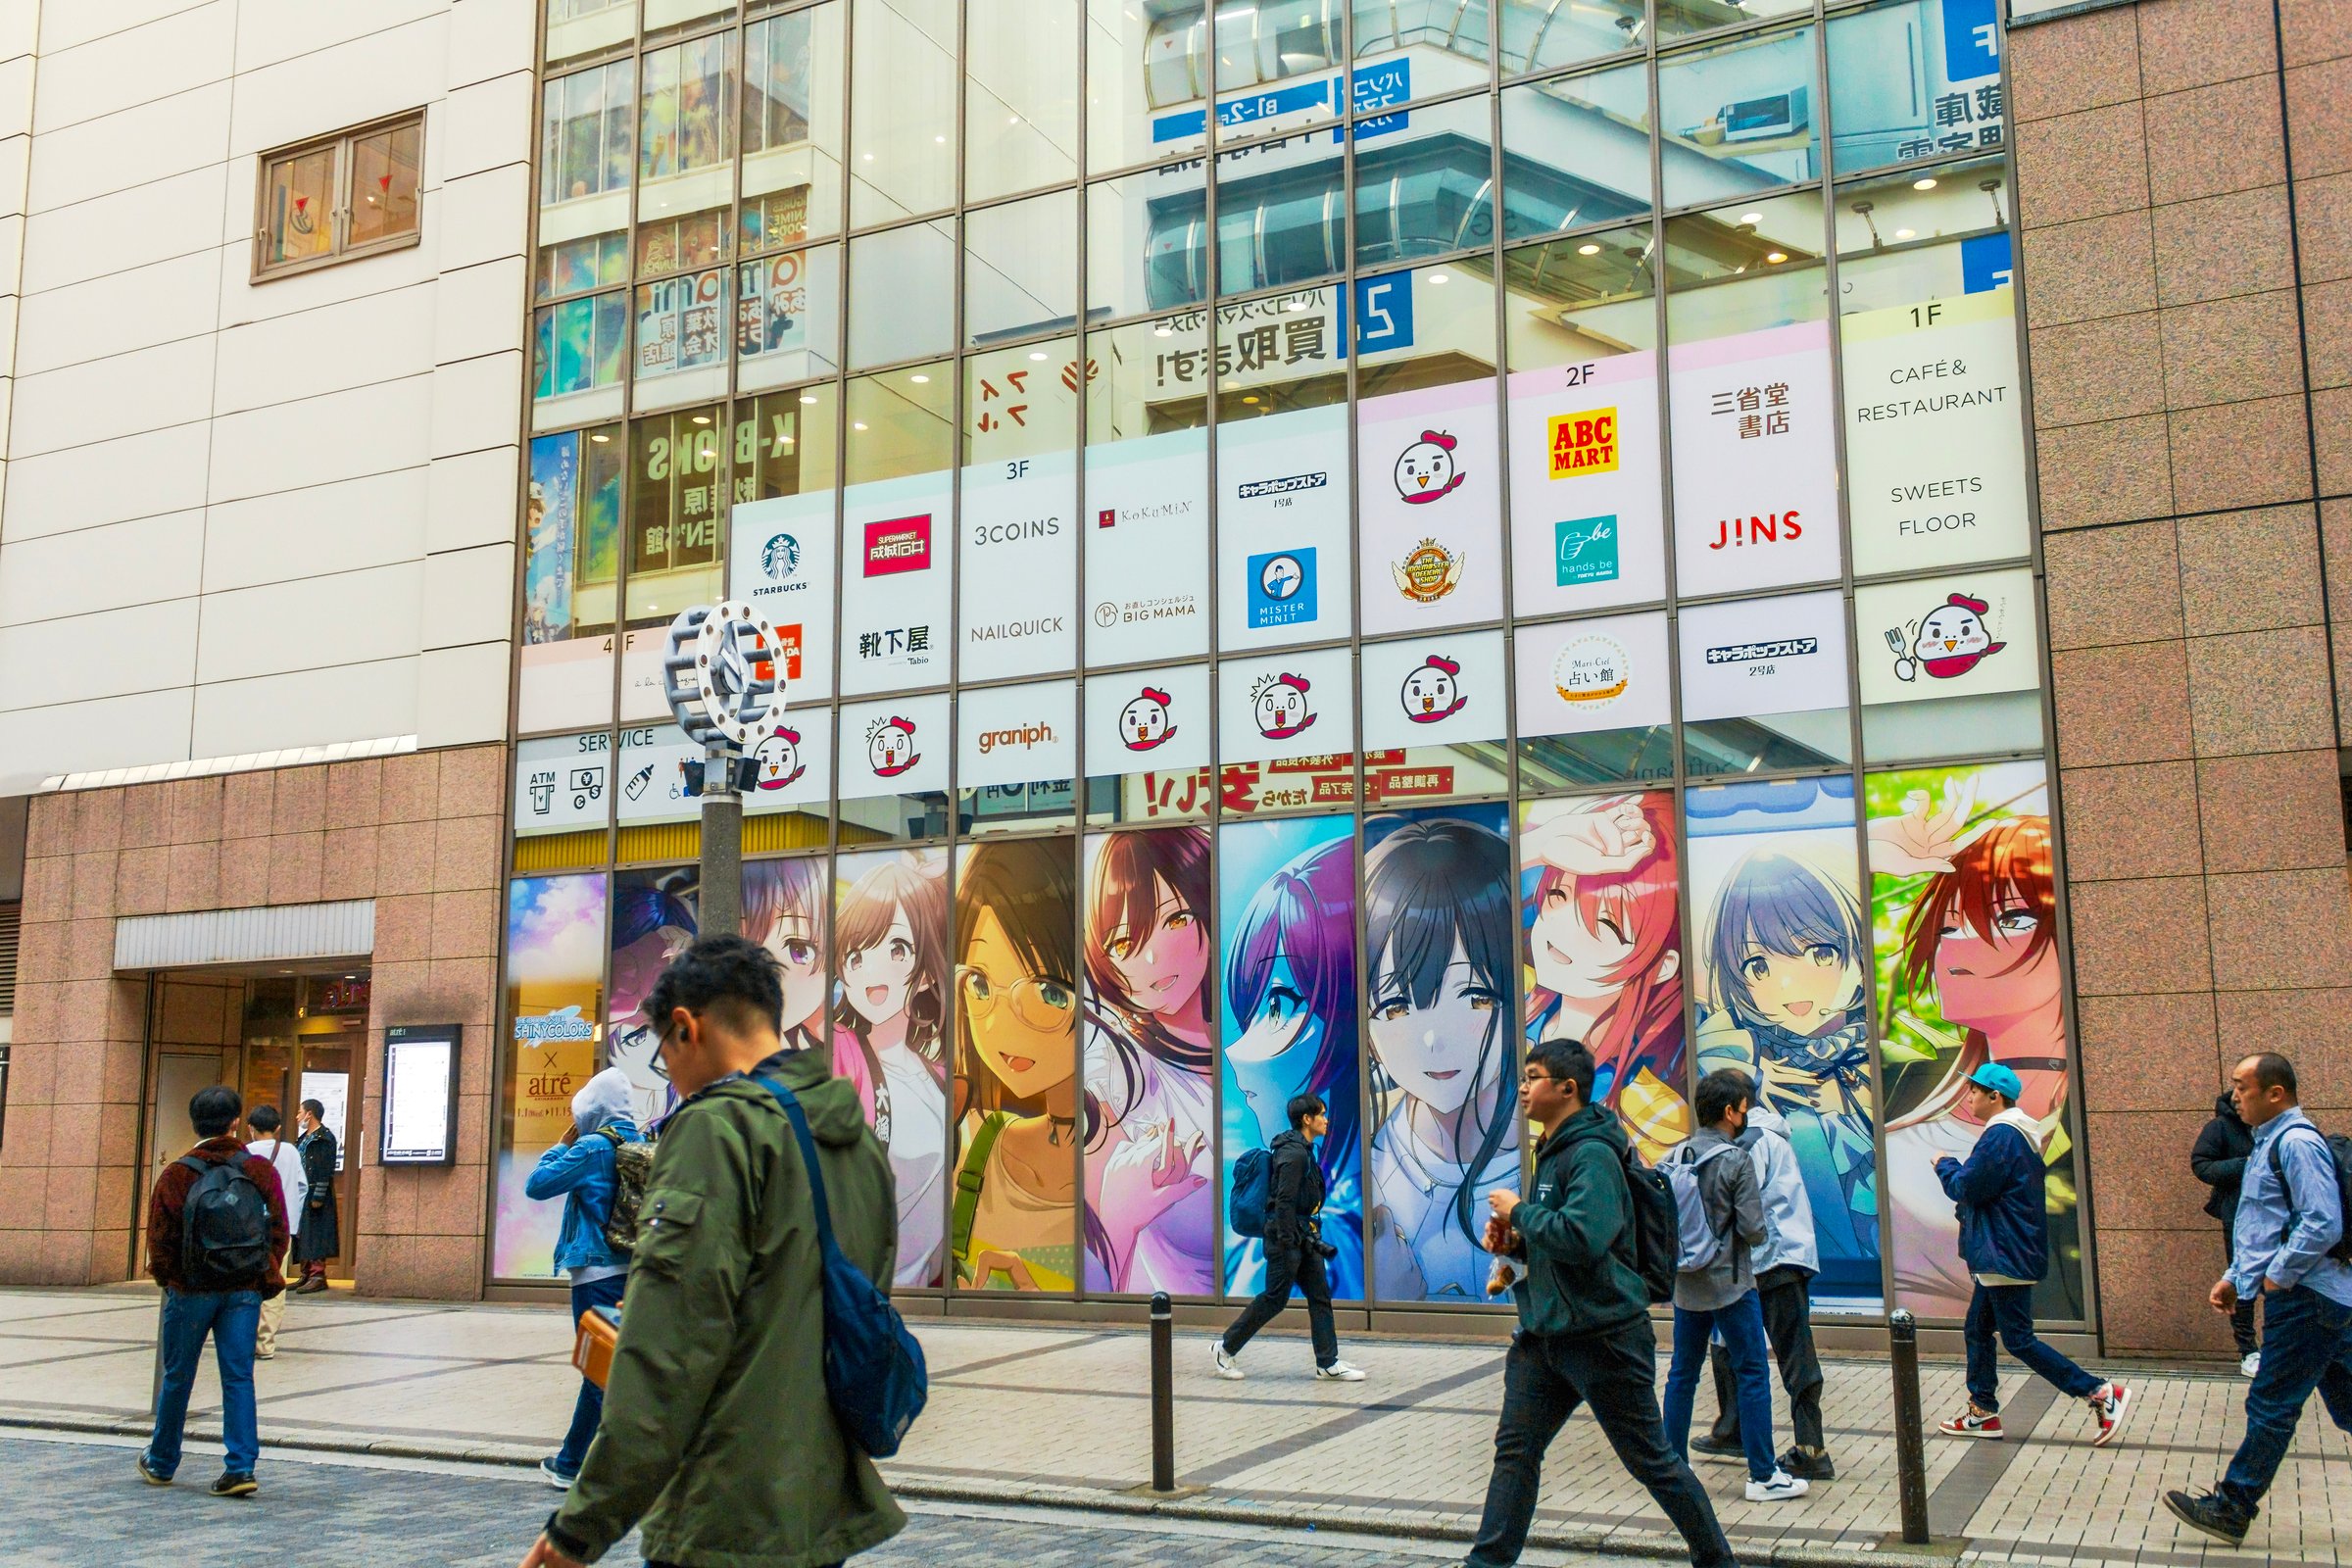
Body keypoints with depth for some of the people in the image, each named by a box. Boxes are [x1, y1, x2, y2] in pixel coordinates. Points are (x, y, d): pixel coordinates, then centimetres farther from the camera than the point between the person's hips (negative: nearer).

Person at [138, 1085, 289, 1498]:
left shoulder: (176, 1175, -6)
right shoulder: (261, 1170, -1)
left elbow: (160, 1237, -3)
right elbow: (279, 1232, 0)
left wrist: (167, 1278, 14)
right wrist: (266, 1277, 11)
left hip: (191, 1291, -1)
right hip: (245, 1291, 1)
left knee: (177, 1377, 13)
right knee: (239, 1378, 3)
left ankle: (162, 1463, 28)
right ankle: (240, 1467, -5)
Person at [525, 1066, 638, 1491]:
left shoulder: (592, 1147, -12)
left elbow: (536, 1185, -7)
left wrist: (562, 1145, 4)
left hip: (597, 1273, -7)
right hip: (632, 1271, 7)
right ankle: (569, 1463, 24)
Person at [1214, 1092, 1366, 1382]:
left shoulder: (1303, 1150, 12)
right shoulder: (1294, 1153, -18)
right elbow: (1283, 1202, -22)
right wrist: (1287, 1245, -23)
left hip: (1303, 1237, 10)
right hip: (1287, 1236, -10)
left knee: (1320, 1297, 7)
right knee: (1275, 1299, -1)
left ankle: (1328, 1364, 10)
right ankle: (1227, 1348, 12)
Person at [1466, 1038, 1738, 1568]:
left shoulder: (1592, 1154, -19)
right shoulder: (1552, 1151, 12)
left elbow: (1582, 1237, -32)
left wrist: (1519, 1212, -18)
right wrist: (1515, 1240, 4)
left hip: (1603, 1334, -9)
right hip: (1544, 1333, 9)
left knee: (1651, 1459, 5)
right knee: (1515, 1449, 7)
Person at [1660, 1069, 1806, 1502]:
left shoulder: (1675, 1157, 2)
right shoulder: (1736, 1161, -15)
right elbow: (1753, 1230, -15)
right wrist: (1761, 1232, 6)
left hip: (1685, 1284, 6)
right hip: (1730, 1284, -6)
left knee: (1682, 1373, 13)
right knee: (1752, 1374, 3)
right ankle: (1763, 1476, 6)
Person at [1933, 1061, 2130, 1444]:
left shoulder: (2000, 1136, -19)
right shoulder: (2017, 1134, 15)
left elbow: (1966, 1186, -20)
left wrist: (1944, 1165, -2)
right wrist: (1955, 1169, 4)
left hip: (2006, 1255, -11)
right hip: (2001, 1254, 11)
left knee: (2018, 1340, -7)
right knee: (1977, 1330, 16)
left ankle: (2100, 1393, -5)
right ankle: (1983, 1412, 22)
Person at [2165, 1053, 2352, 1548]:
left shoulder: (2296, 1142, -17)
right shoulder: (2271, 1143, 16)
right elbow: (2266, 1229, 25)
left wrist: (2277, 1277, -17)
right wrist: (2235, 1278, 18)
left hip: (2306, 1302, -10)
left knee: (2270, 1409, -2)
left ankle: (2230, 1511, 6)